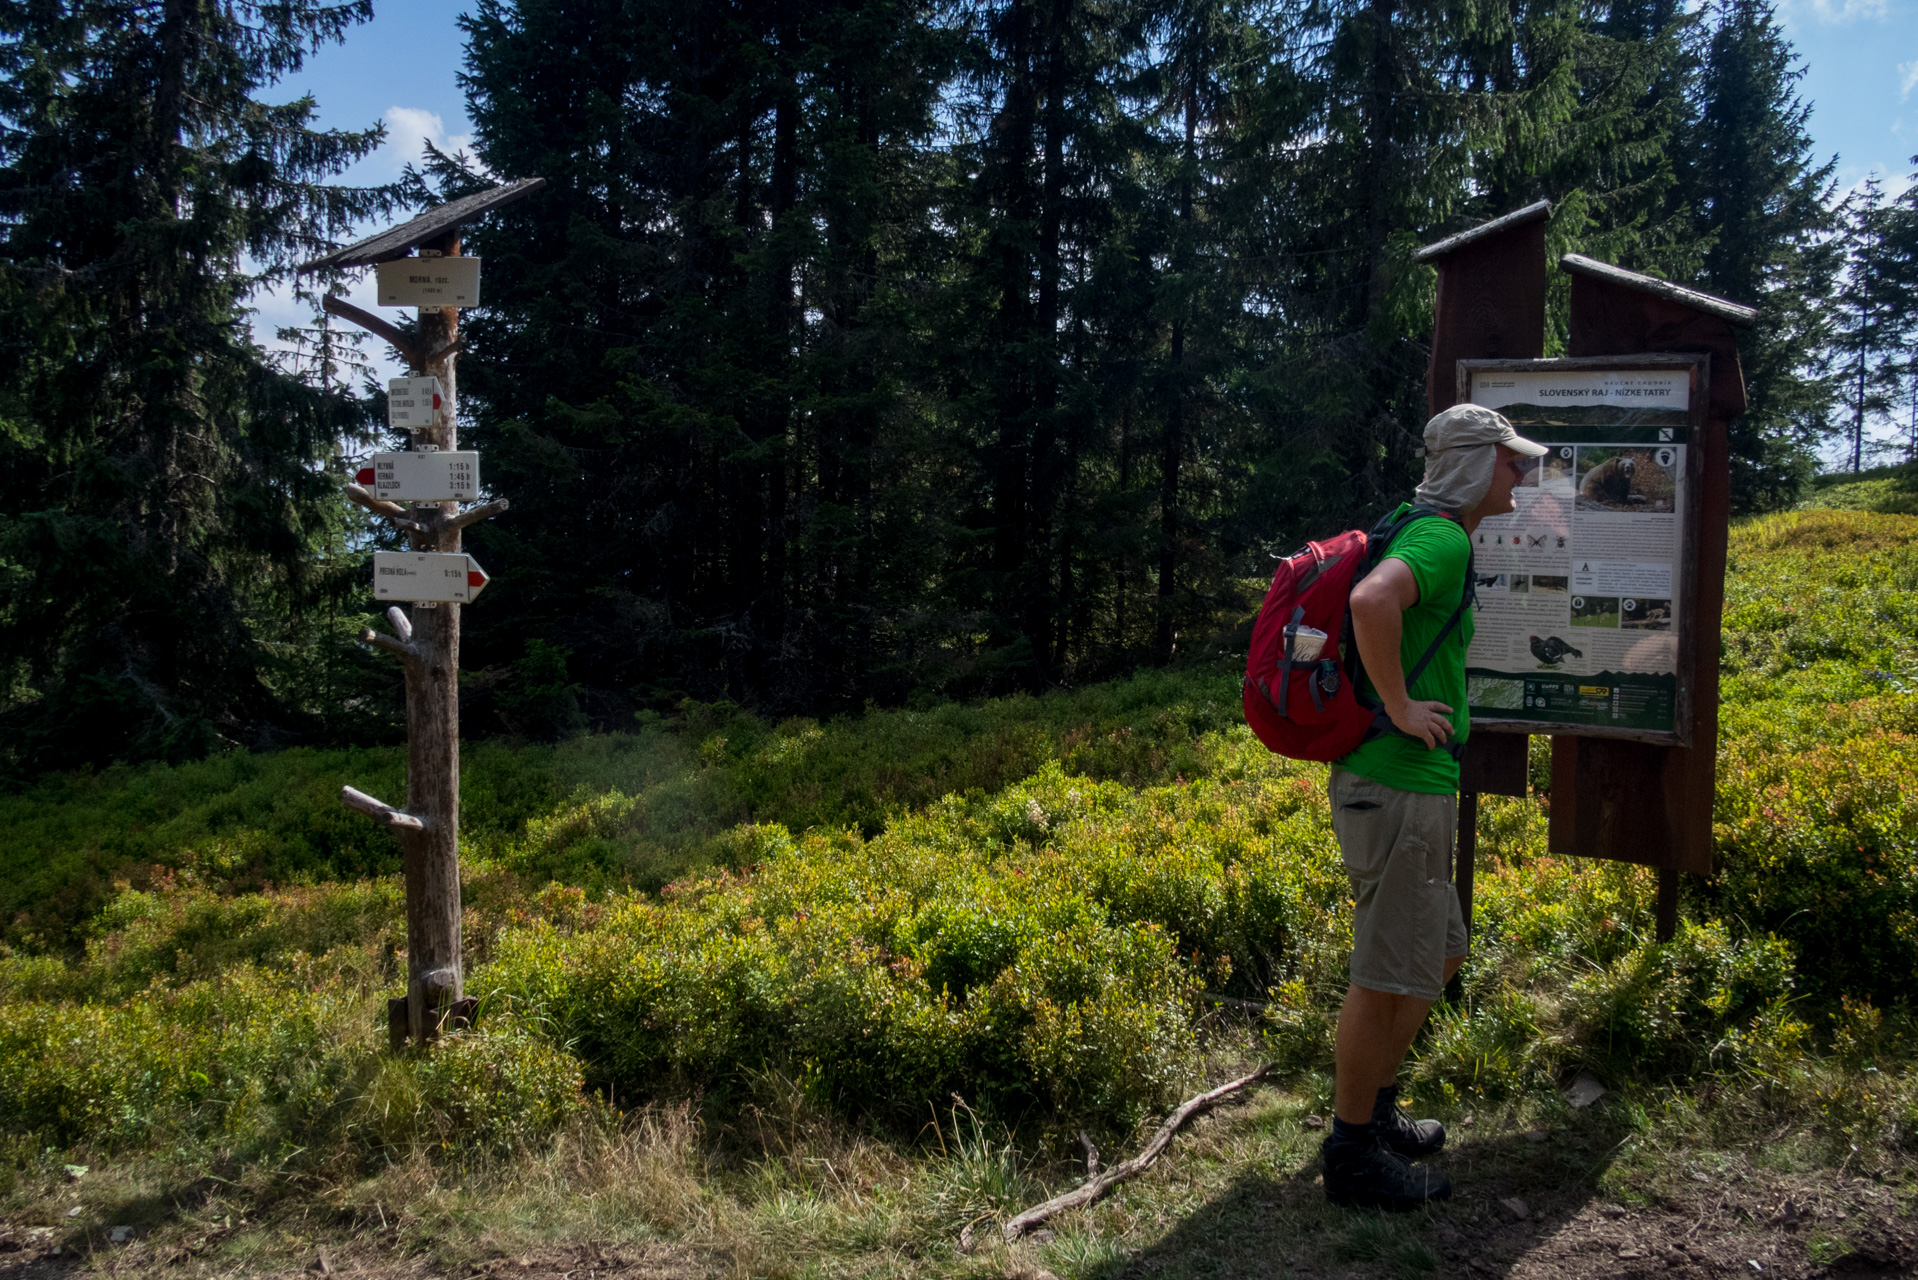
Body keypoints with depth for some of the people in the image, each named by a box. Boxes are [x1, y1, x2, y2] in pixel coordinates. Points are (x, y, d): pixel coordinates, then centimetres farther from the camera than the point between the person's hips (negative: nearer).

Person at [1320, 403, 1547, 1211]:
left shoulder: (1422, 534, 17)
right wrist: (1399, 708, -25)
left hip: (1412, 786, 10)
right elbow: (1371, 600, -36)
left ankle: (1374, 1109, 32)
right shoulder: (1443, 539, -15)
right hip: (1399, 787, -10)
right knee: (1389, 976, -1)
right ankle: (1352, 1154, 11)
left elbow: (1372, 608, 31)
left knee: (1437, 956, 20)